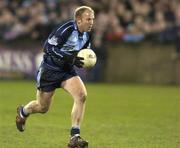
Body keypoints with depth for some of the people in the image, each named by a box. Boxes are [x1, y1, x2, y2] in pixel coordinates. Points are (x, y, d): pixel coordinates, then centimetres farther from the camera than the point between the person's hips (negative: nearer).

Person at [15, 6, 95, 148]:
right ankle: (23, 112, 46)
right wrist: (69, 58, -32)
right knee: (43, 107, 8)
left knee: (82, 95, -21)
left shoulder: (87, 35, -2)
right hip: (50, 69, -5)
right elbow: (48, 47, -24)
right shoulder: (66, 30, -25)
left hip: (67, 70, 5)